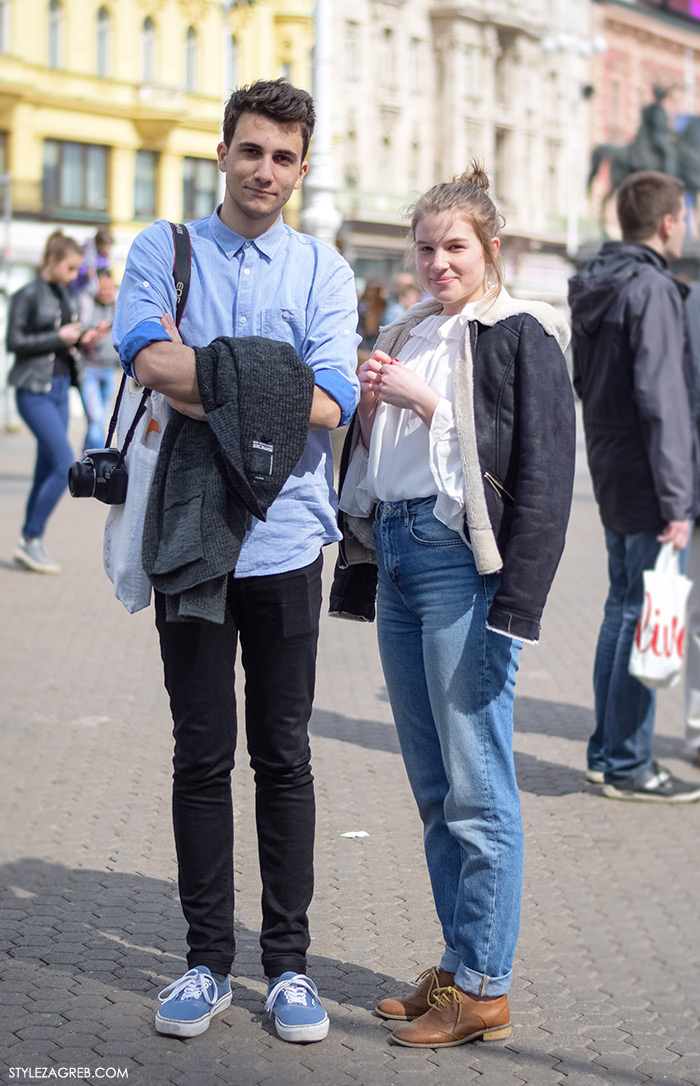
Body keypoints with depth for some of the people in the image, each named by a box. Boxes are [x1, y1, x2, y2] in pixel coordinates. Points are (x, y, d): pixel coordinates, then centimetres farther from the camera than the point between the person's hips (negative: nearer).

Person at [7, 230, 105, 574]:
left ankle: (29, 546, 15)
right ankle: (31, 540, -6)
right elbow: (14, 342, -13)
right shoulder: (28, 295, -9)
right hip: (35, 391, -8)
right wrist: (59, 338, -16)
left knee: (47, 471, 8)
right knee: (65, 465, -15)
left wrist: (81, 339, 0)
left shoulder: (65, 295, 13)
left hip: (60, 389, 8)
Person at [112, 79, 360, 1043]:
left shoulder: (322, 269, 6)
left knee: (284, 756, 6)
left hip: (285, 541, 0)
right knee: (202, 755, 6)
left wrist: (208, 384, -13)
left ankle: (288, 962, 16)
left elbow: (334, 400, -9)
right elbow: (147, 356, -13)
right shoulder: (164, 250, 6)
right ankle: (207, 960, 17)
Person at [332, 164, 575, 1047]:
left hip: (463, 560, -8)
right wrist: (367, 407, 4)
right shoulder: (407, 334, 18)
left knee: (476, 784, -5)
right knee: (432, 785, 11)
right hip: (396, 553, 8)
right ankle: (456, 965, 20)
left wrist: (427, 404, -16)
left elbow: (542, 474, -12)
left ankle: (484, 989, 3)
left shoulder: (521, 334, -4)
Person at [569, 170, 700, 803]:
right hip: (644, 479, -9)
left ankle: (607, 752, 22)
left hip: (609, 471, 9)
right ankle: (628, 766, 2)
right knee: (644, 613, -4)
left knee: (622, 610, 15)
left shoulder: (595, 287, 12)